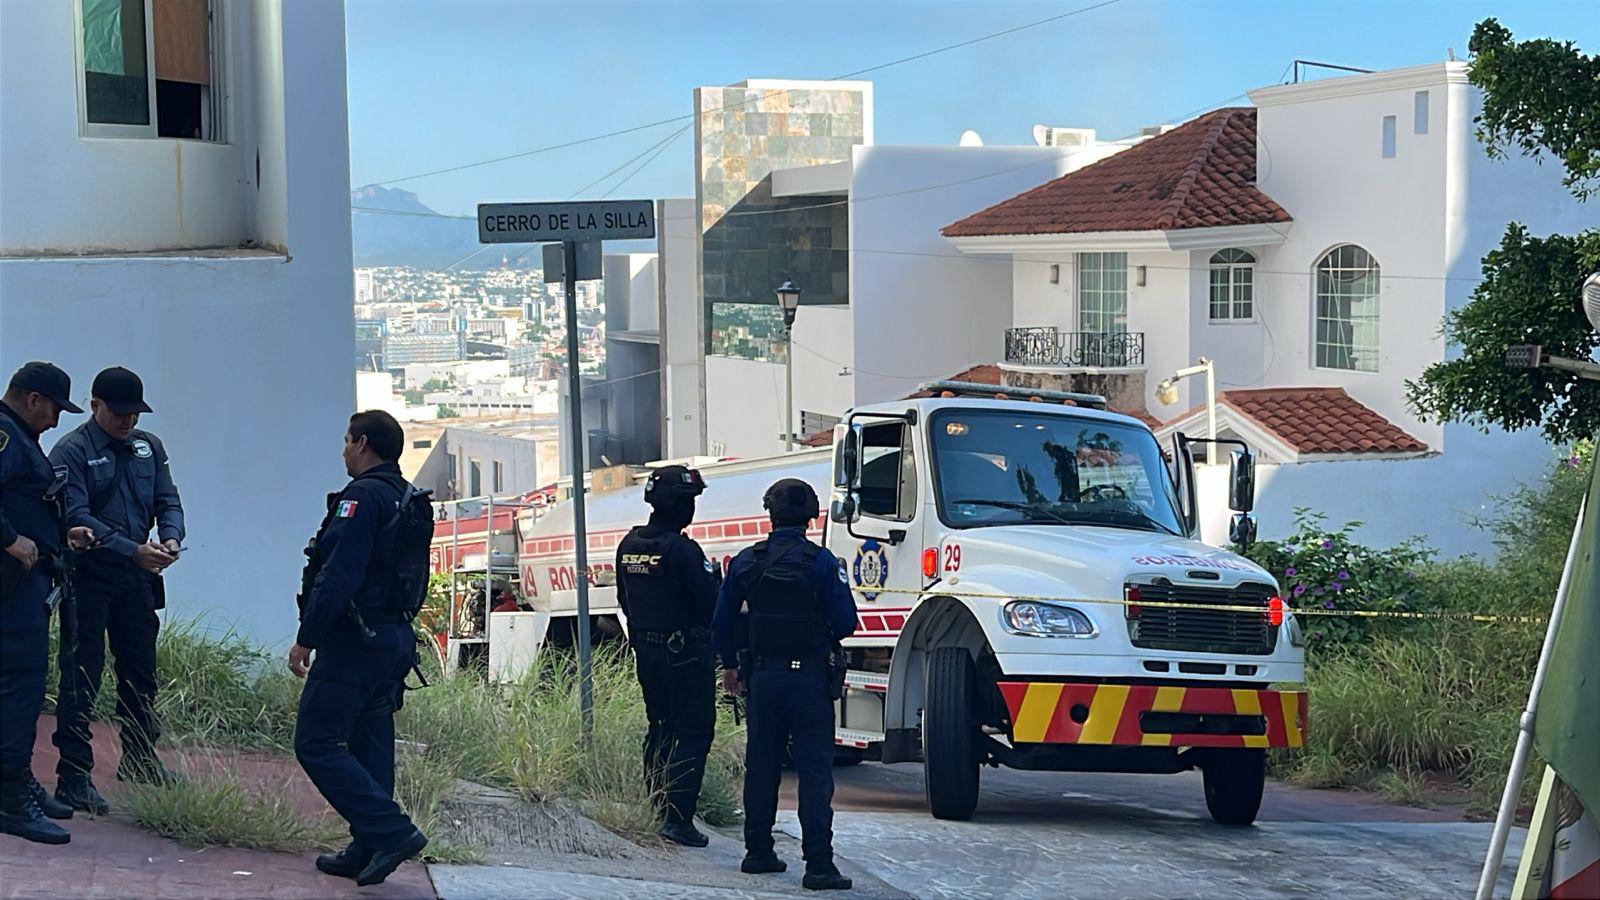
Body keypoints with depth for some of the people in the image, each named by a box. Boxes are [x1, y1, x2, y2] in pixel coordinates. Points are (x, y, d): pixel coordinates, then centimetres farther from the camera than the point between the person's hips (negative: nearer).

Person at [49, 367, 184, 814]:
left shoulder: (148, 447, 10)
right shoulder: (72, 451, -10)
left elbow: (167, 501, 10)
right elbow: (77, 517, -19)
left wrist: (170, 538, -13)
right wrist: (133, 550, -25)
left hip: (138, 577, 6)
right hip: (88, 580, -6)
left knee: (140, 673, 16)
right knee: (81, 677, -5)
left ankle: (139, 758, 31)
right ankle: (73, 775, -2)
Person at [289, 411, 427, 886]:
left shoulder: (362, 496, -15)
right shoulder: (405, 499, 15)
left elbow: (339, 576, -22)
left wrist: (306, 639, -17)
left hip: (354, 642, -10)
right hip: (395, 640, 10)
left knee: (317, 744, -7)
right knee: (368, 746, 13)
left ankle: (391, 830, -14)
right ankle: (366, 852, 15)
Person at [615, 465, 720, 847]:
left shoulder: (629, 546, 6)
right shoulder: (681, 550, -20)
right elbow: (712, 602, -20)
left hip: (646, 653, 8)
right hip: (687, 654, -8)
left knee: (660, 728, 20)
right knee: (693, 733, -4)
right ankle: (679, 818, -10)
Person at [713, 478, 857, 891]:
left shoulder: (745, 562, 3)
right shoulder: (821, 562, -10)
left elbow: (723, 621, 9)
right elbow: (845, 622, -11)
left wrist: (729, 665, 24)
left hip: (763, 675, 4)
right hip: (809, 676, -4)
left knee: (761, 765, 15)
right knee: (815, 769, -4)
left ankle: (758, 852, 24)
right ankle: (819, 864, -10)